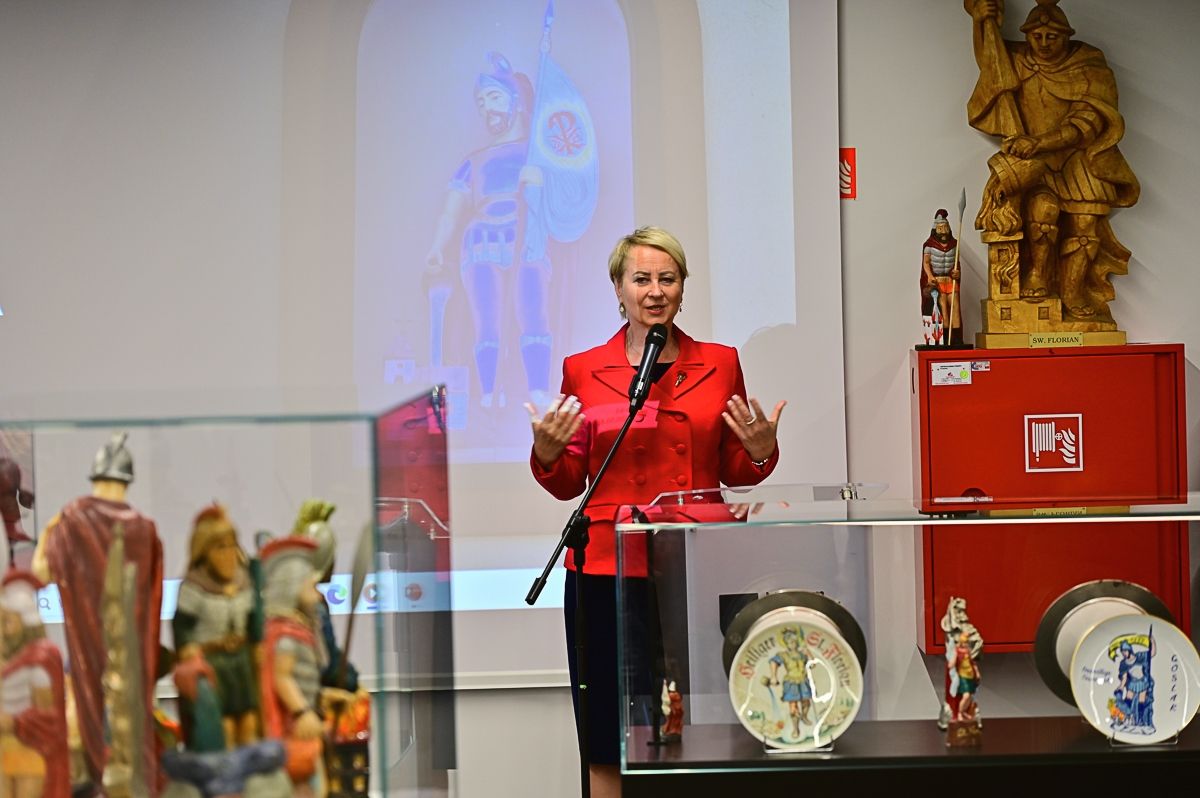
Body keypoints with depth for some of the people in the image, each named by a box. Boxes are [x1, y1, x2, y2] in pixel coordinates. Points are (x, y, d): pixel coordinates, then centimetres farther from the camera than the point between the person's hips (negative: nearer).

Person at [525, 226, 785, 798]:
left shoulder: (720, 364, 10)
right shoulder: (583, 371, 7)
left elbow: (734, 472, 15)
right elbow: (567, 483, 10)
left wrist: (760, 450, -6)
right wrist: (547, 450, -10)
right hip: (608, 567, -1)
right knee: (609, 747, -1)